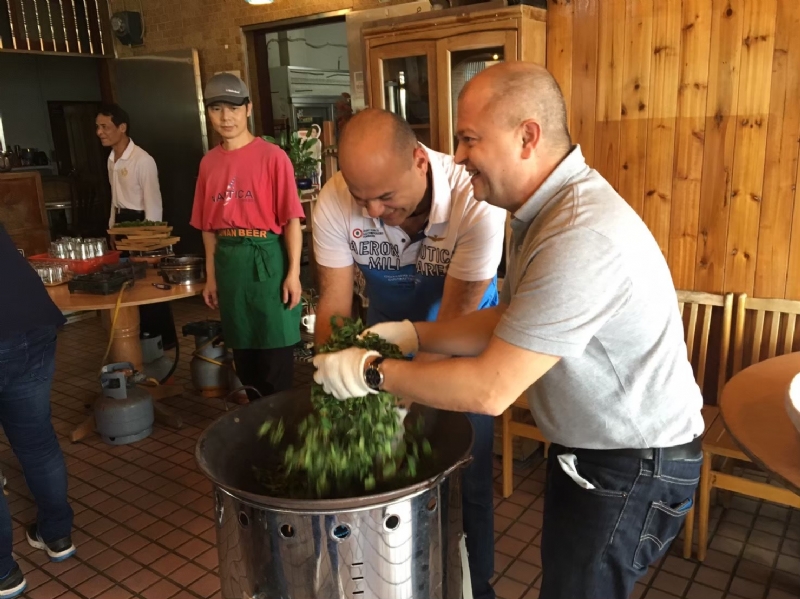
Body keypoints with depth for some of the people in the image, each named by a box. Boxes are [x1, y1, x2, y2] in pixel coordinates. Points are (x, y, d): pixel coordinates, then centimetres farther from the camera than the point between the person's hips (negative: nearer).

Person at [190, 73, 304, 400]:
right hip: (228, 262, 6)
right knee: (242, 348, 16)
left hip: (266, 258, -5)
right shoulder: (208, 162, 8)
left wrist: (293, 273, -13)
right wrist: (211, 276, 12)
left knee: (274, 348, 3)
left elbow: (291, 218, -9)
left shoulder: (272, 155, -7)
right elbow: (208, 226, 11)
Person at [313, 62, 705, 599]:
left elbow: (490, 391, -30)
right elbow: (507, 322, 6)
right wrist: (410, 333, -4)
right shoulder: (545, 208, 1)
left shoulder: (582, 239, -33)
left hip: (634, 466, -9)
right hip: (587, 445, 9)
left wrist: (372, 373, -19)